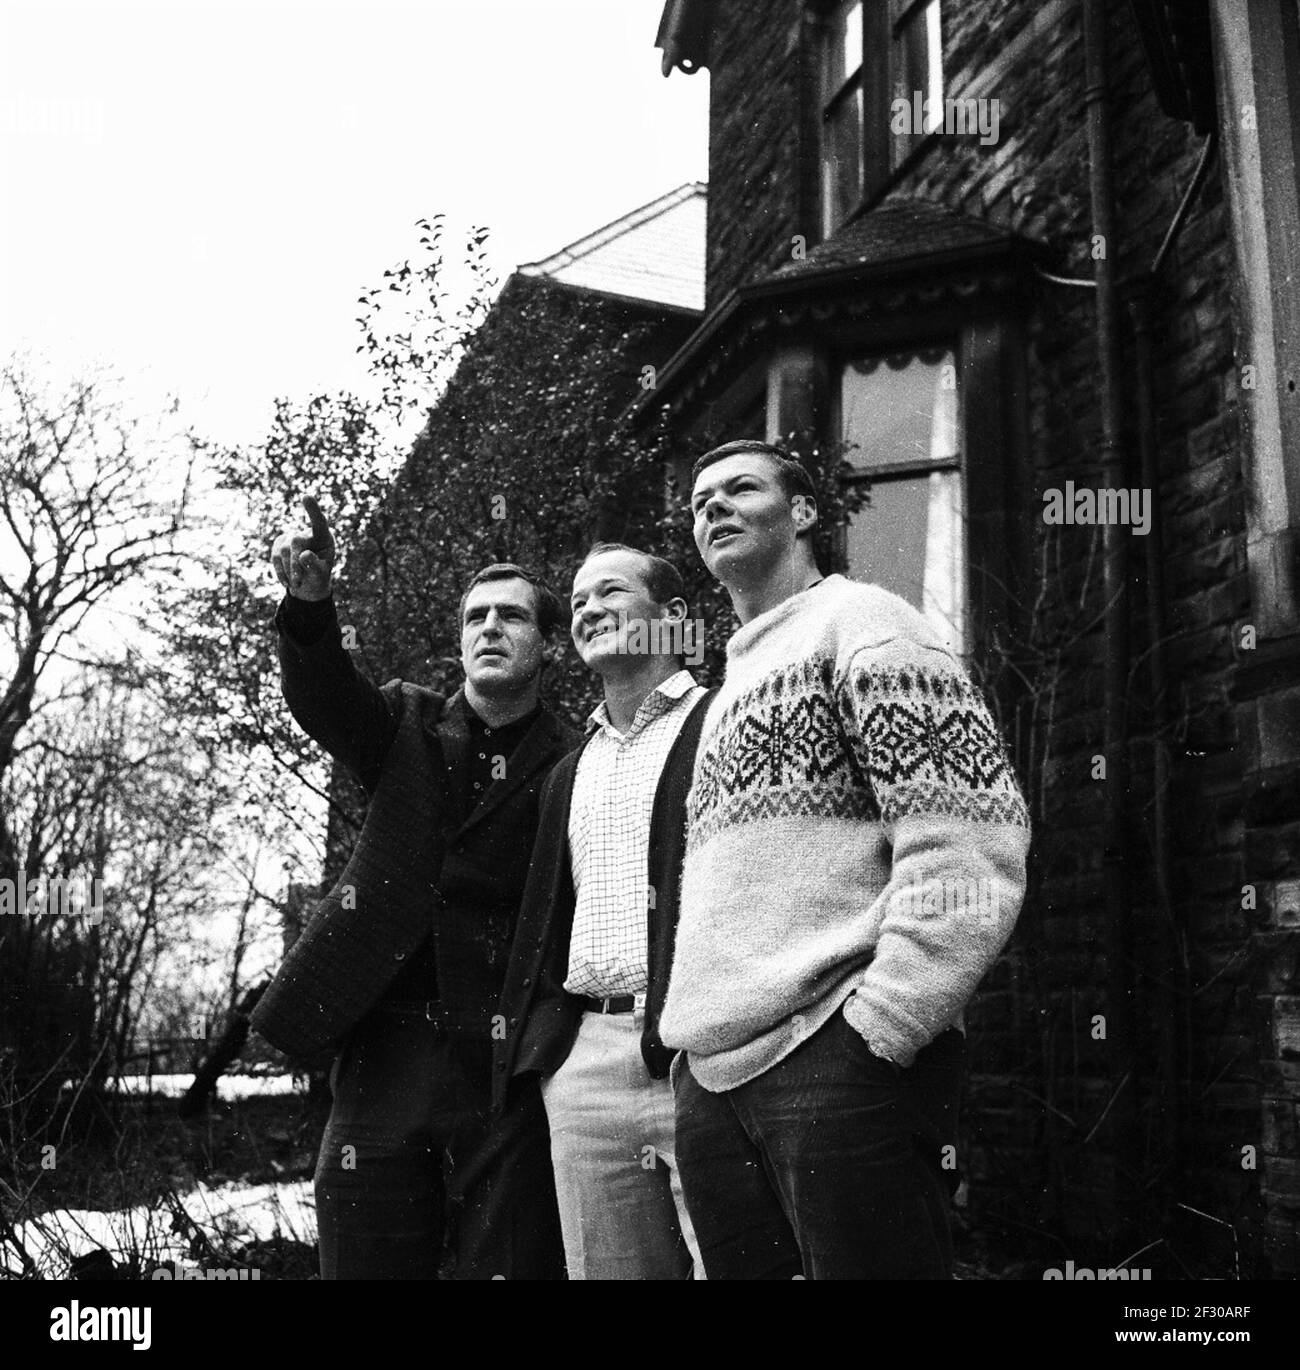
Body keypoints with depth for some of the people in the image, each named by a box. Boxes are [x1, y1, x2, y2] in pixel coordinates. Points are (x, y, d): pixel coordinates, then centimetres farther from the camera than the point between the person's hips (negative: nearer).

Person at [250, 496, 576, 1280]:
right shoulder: (408, 727, 12)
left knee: (508, 1261, -3)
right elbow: (323, 700, -8)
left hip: (509, 1065, -3)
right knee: (364, 1259, 6)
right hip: (386, 1055, 3)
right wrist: (310, 602, -28)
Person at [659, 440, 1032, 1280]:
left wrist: (875, 1029, -17)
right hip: (712, 1076, 8)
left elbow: (969, 848, -12)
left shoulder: (857, 623, 1)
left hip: (837, 1059, -7)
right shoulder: (734, 687, 24)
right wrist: (694, 1034, 10)